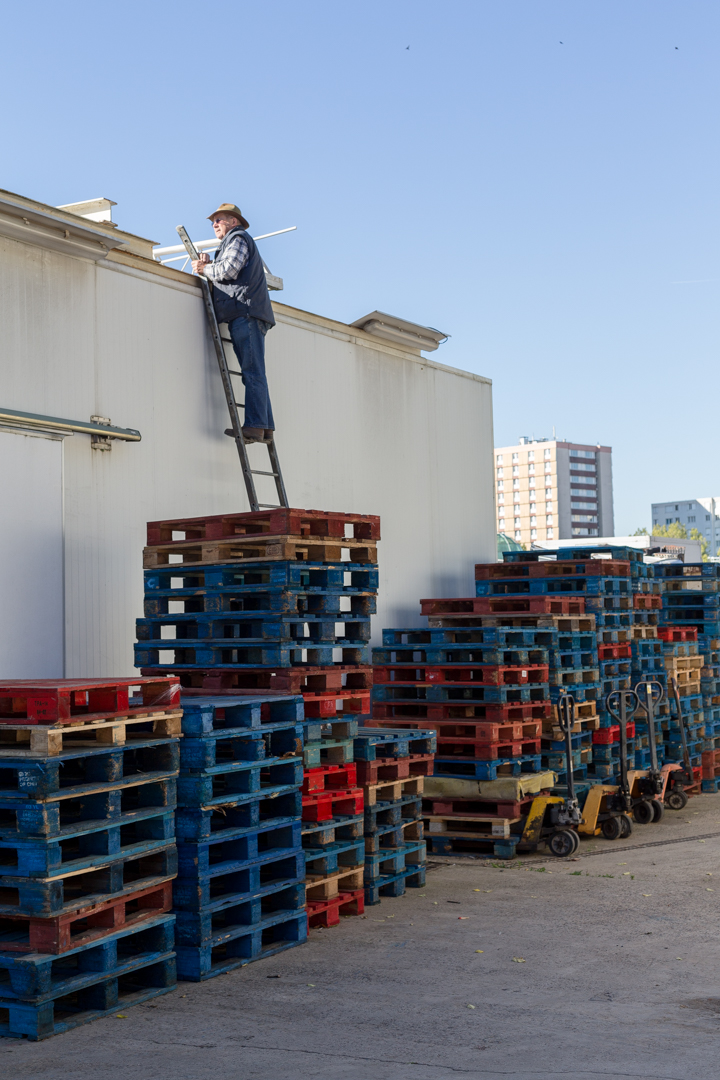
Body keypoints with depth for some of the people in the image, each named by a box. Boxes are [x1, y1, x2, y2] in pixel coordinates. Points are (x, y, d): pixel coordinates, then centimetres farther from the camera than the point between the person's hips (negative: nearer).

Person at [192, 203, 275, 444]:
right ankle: (265, 428, -2)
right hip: (245, 315, 10)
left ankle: (254, 425, -22)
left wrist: (205, 268, 2)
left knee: (253, 372, -16)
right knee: (254, 373, 3)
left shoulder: (237, 238, 4)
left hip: (245, 311, -10)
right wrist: (209, 267, 12)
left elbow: (229, 270, -13)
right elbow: (227, 278, 26)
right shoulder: (236, 243, 35)